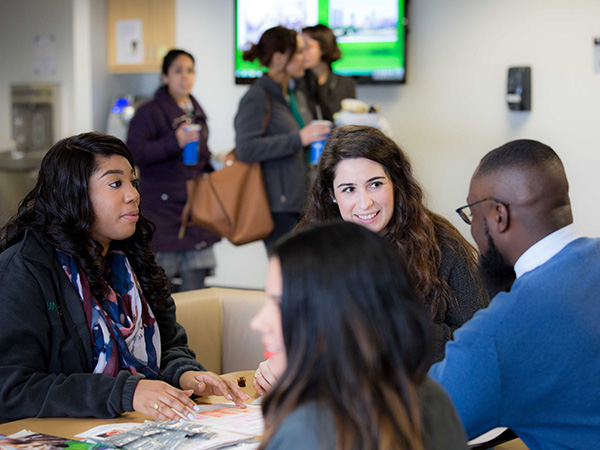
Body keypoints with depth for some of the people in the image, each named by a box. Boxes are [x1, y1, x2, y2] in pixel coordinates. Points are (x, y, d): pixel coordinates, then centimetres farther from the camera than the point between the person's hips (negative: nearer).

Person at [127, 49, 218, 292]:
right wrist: (175, 142, -22)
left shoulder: (196, 112, 18)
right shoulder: (150, 112, -6)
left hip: (196, 205, 7)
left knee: (194, 286, 6)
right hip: (163, 207, -7)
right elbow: (135, 153, -17)